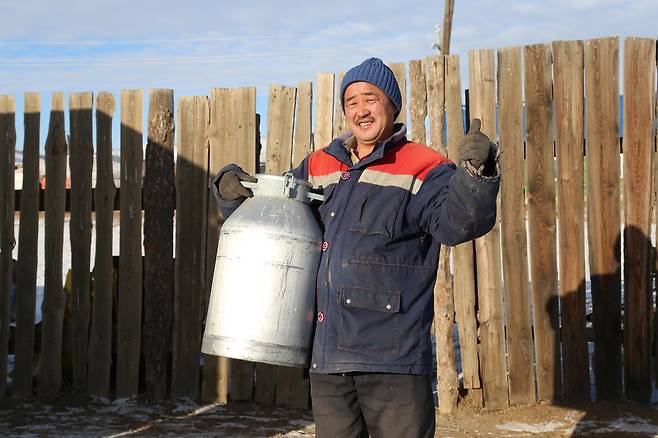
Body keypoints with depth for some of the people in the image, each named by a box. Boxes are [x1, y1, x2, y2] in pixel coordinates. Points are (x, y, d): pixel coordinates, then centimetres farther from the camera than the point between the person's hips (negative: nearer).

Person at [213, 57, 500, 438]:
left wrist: (476, 174, -39)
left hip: (394, 356, -5)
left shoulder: (422, 169, -2)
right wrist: (232, 187, 7)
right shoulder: (318, 168, 15)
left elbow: (458, 222, -20)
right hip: (327, 356, 5)